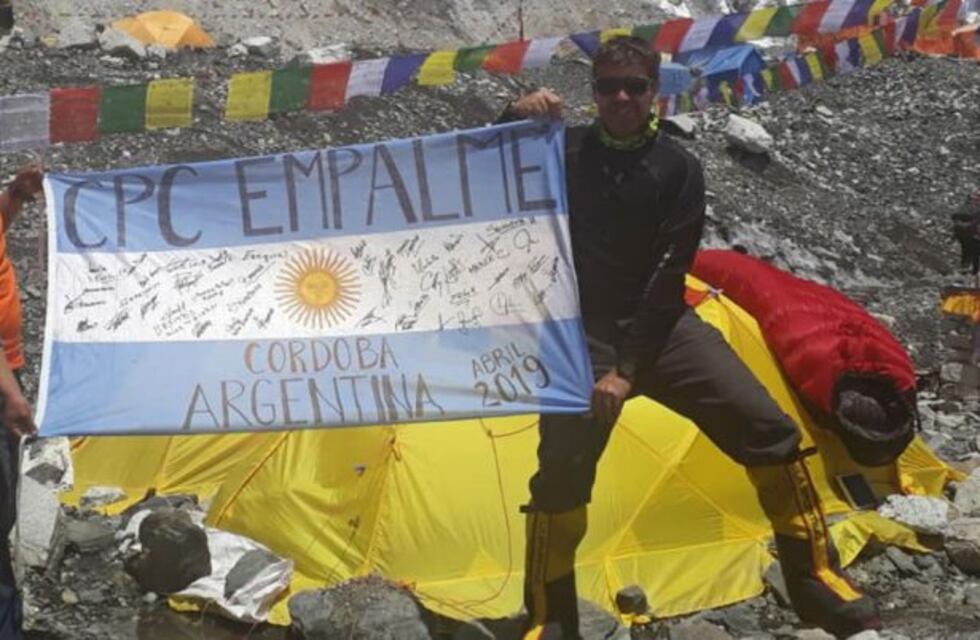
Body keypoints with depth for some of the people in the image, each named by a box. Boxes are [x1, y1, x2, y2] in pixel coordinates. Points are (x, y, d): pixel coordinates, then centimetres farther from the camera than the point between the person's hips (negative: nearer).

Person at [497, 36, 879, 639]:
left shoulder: (678, 168, 0)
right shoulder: (565, 151, 5)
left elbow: (668, 276, -7)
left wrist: (629, 366, -16)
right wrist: (513, 119, -17)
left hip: (659, 326, 1)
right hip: (583, 335, 0)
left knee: (766, 426, -12)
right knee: (561, 474, -14)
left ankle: (814, 577, 2)